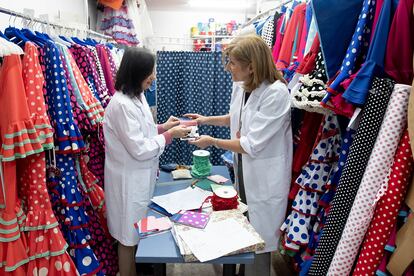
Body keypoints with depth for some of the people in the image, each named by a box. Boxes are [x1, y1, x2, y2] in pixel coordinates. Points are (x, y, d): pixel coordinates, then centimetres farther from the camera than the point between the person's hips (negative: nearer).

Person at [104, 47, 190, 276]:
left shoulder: (137, 96, 4)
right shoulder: (122, 104, -25)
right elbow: (139, 150, -25)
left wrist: (162, 127, 2)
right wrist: (169, 135, -16)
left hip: (140, 177, 9)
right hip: (129, 180, -9)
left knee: (137, 231, 24)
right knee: (129, 236, 11)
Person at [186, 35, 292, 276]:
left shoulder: (276, 93, -25)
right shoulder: (240, 86, -1)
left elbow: (251, 145, -25)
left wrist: (212, 142, -14)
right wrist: (207, 119, 13)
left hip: (264, 178, -7)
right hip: (243, 170, 8)